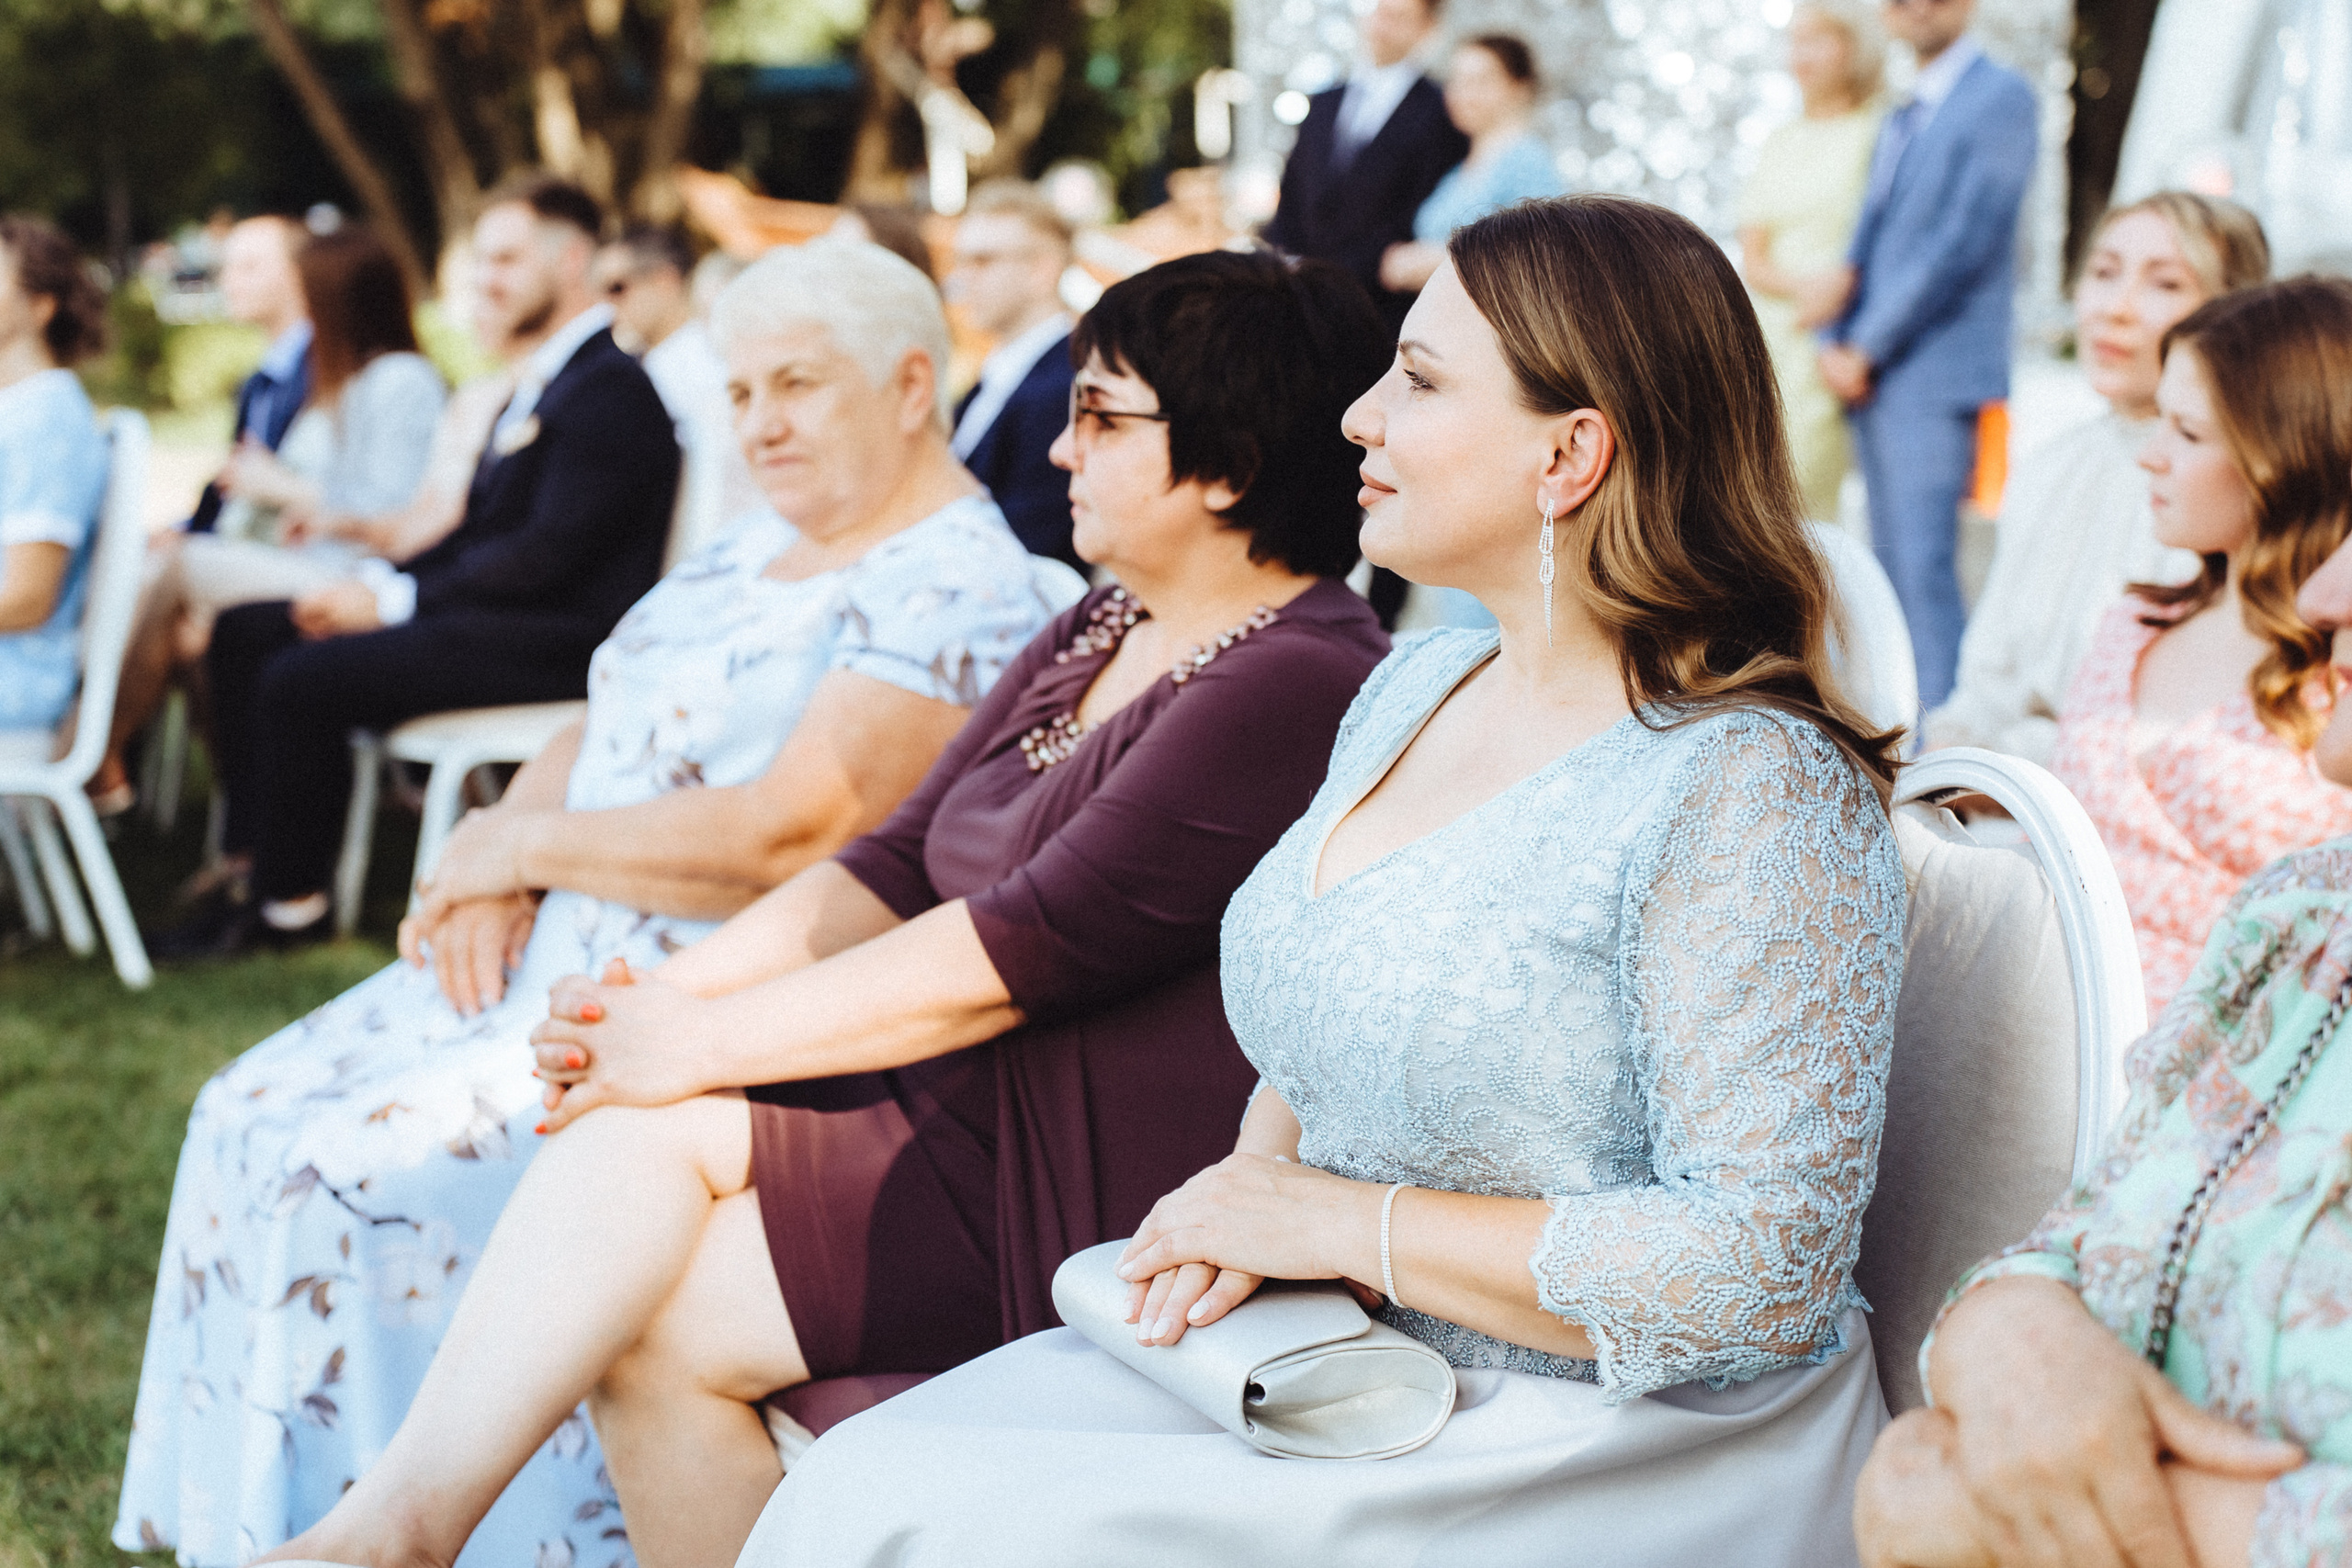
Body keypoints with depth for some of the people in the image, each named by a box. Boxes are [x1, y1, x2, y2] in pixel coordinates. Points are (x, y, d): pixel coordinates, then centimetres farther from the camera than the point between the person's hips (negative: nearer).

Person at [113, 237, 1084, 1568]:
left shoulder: (965, 594, -15)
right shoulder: (757, 550, 16)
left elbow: (791, 838, -24)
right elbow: (597, 738, 18)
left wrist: (520, 843, -12)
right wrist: (499, 874, -4)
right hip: (564, 957, 10)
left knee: (357, 1177, -21)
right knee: (252, 1121, 1)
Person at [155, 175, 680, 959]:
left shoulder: (611, 388, -15)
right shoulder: (544, 378, 17)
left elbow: (547, 554, -21)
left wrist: (395, 601, -16)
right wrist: (374, 584, 1)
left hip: (549, 639, -11)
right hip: (486, 610, 11)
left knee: (303, 677, -23)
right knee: (243, 631, 7)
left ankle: (289, 900, -7)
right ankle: (252, 857, 6)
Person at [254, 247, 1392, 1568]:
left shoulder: (1300, 688, -17)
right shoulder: (1102, 632, 16)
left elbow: (1027, 947, -21)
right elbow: (900, 867, 12)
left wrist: (703, 1042, -16)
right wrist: (675, 989, -4)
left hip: (1080, 1194, -8)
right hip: (946, 1113, 8)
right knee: (638, 1138, -14)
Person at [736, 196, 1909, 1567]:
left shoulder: (1753, 793, -17)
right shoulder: (1413, 692, 9)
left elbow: (1758, 1270, -23)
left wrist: (1341, 1221, -17)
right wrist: (1261, 1179, -2)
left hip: (1614, 1454, -7)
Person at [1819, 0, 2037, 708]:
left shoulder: (2001, 97, -6)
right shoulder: (1902, 117, 21)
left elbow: (1964, 239, -13)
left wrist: (1868, 349, -12)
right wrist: (1838, 341, 5)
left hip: (1937, 374, -8)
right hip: (1873, 376, 9)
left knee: (1925, 567, -13)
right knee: (1891, 563, 10)